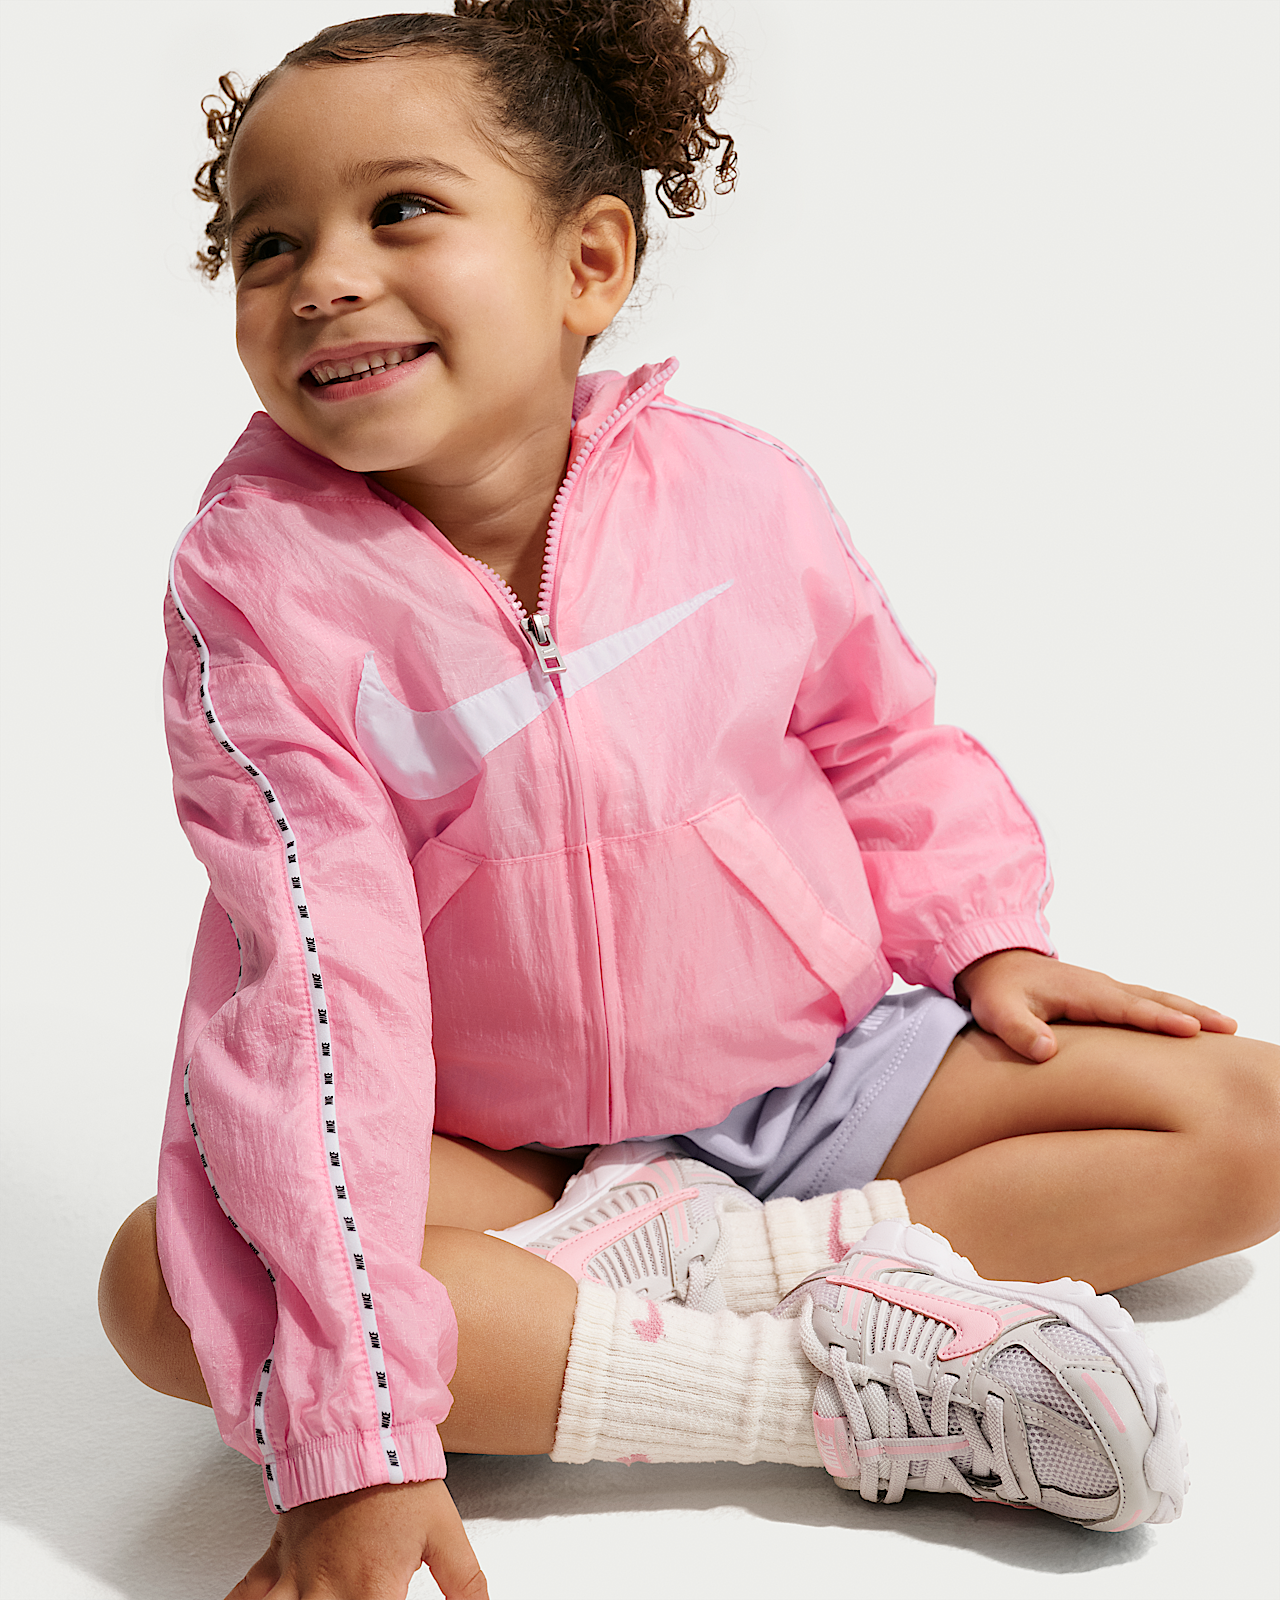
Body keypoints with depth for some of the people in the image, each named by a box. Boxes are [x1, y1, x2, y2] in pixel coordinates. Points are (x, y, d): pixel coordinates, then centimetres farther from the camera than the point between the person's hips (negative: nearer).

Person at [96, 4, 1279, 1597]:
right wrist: (350, 1431, -28)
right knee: (165, 1282, -29)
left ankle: (742, 1254, -19)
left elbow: (882, 743, 10)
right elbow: (313, 985, -24)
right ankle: (849, 1382, -28)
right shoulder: (261, 582, -18)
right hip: (507, 1152, -1)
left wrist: (989, 940, -5)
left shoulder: (735, 490, -11)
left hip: (827, 1066, 2)